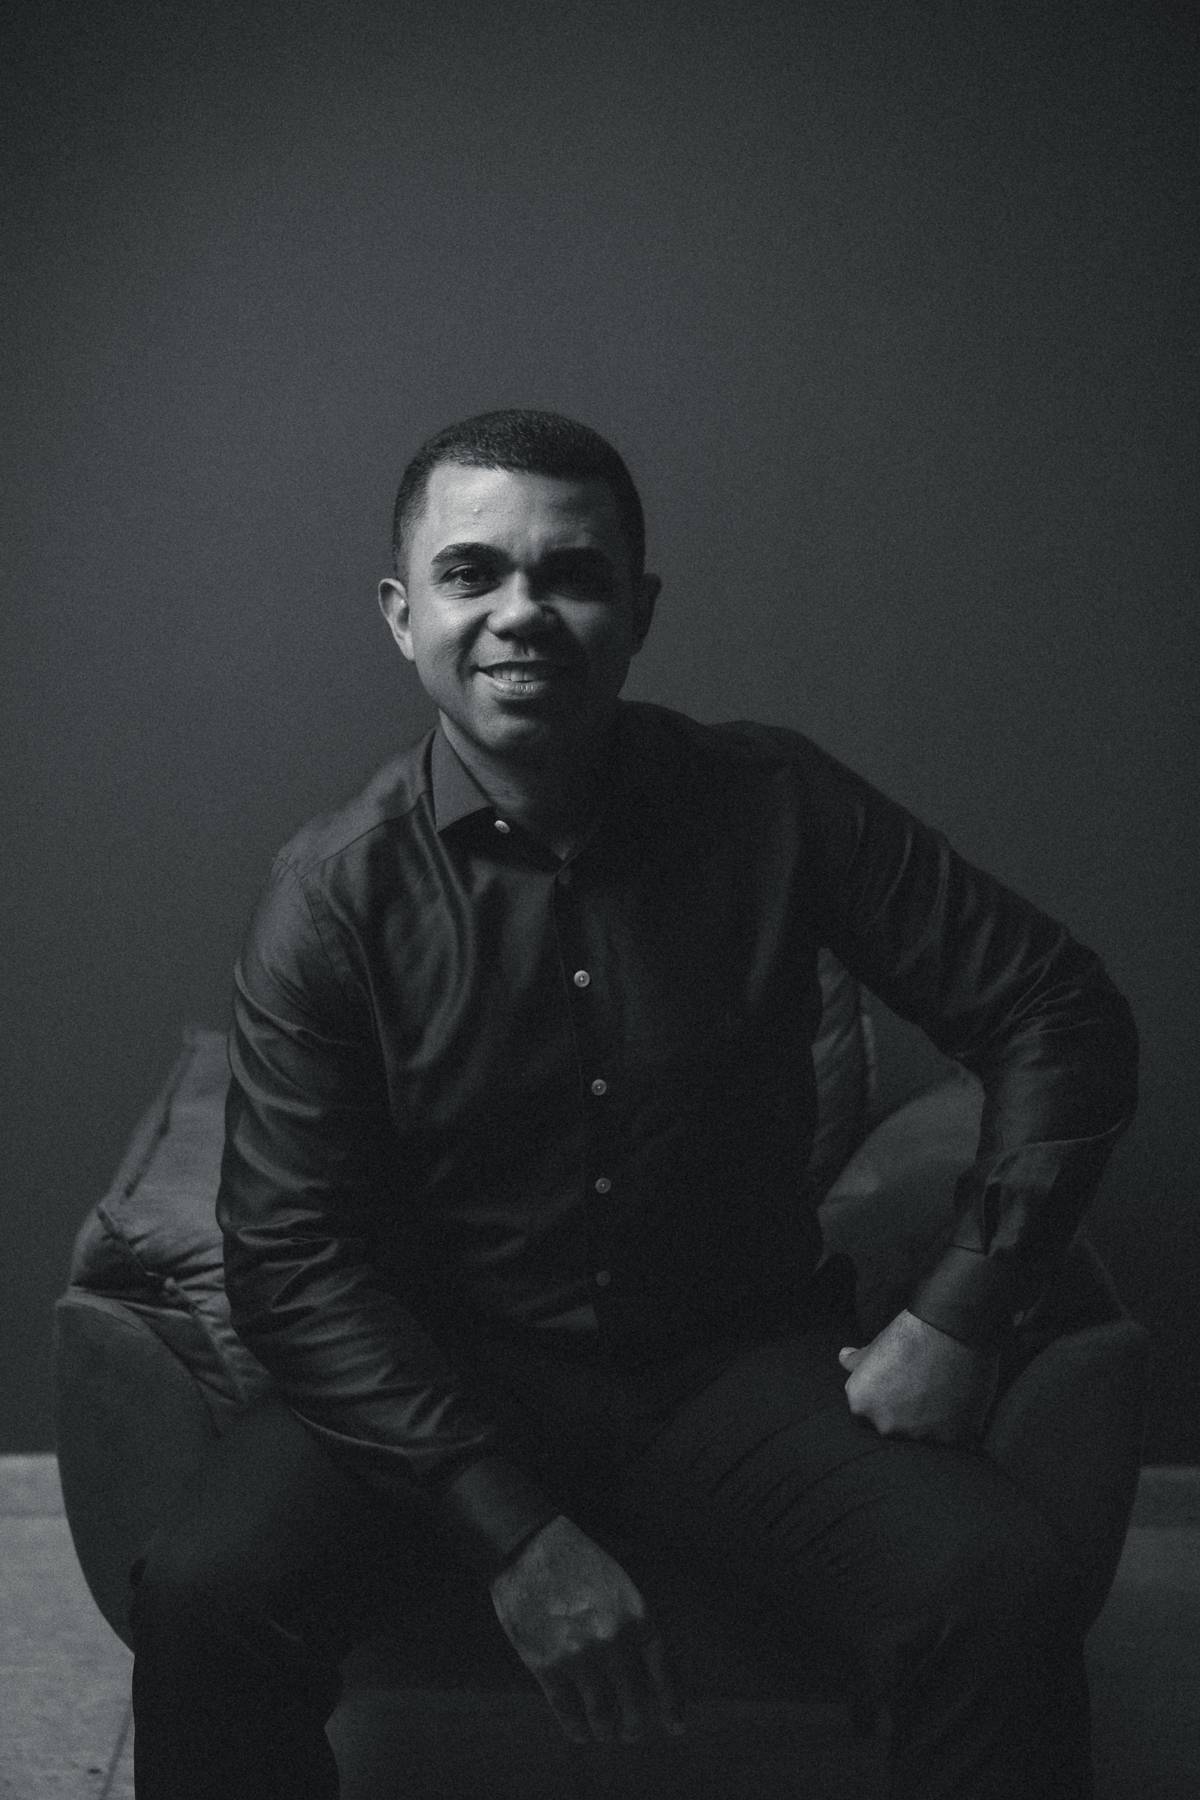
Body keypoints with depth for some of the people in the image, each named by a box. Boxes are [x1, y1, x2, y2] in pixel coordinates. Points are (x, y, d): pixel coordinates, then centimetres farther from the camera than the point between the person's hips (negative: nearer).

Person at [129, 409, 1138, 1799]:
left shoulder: (774, 807, -8)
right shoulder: (336, 890, -10)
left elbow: (1060, 1017, -2)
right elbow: (291, 1256, -12)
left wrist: (959, 1315, -11)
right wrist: (513, 1533, -20)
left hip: (739, 1358, 1)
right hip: (441, 1369, 0)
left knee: (1003, 1600, -25)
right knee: (201, 1603, -26)